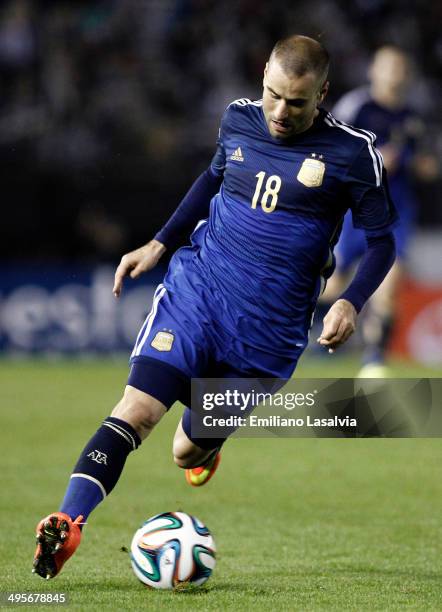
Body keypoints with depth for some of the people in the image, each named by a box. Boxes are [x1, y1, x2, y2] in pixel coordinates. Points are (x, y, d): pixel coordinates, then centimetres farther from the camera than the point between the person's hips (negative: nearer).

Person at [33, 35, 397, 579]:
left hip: (269, 328, -1)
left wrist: (351, 303, -14)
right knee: (136, 409, -21)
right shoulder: (239, 118, 4)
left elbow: (382, 239, 2)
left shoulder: (352, 153, -7)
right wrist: (160, 243, 18)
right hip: (197, 284, 2)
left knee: (189, 453, 7)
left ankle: (204, 443, 45)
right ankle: (66, 528, -28)